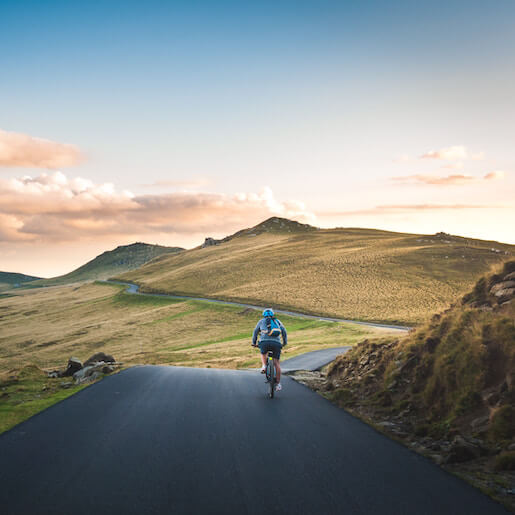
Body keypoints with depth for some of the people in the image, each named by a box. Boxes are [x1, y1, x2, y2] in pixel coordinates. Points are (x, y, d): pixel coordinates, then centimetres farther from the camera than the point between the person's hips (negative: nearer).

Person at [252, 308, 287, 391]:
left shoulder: (261, 321, 23)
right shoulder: (278, 321, 26)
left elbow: (255, 332, 30)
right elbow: (284, 332, 30)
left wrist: (254, 343, 43)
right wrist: (285, 342, 44)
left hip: (264, 342, -1)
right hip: (276, 343, 1)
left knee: (263, 354, 31)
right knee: (276, 362, 8)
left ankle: (264, 366, 5)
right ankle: (278, 383, 3)